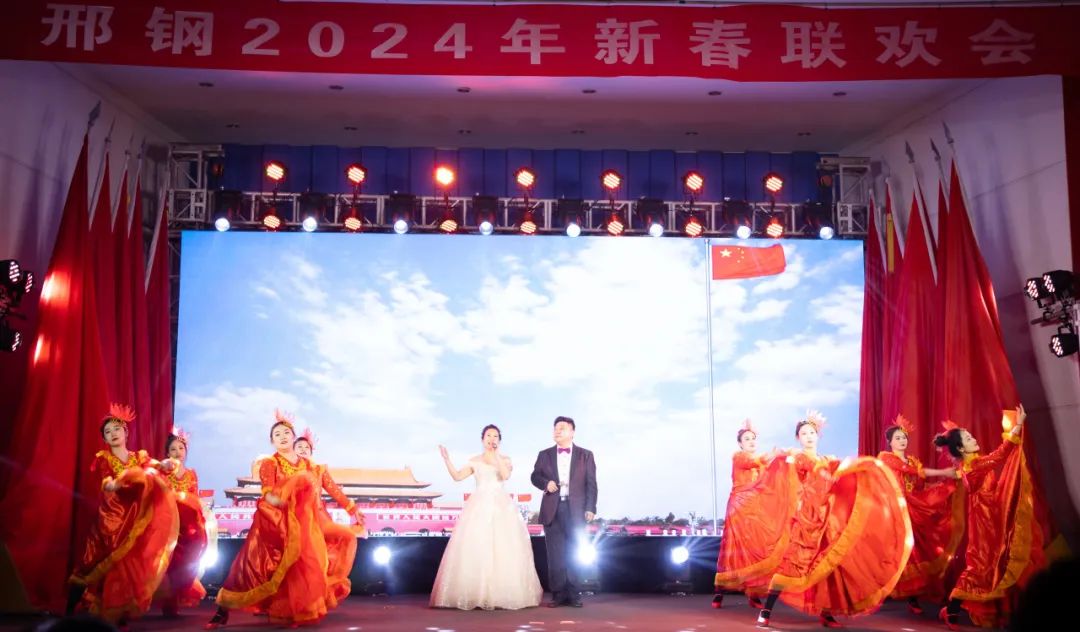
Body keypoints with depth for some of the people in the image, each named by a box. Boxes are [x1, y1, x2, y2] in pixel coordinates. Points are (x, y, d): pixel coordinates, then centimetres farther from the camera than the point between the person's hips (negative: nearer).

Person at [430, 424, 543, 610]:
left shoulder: (505, 459, 8)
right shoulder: (474, 461, 12)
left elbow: (505, 475, -12)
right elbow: (457, 476, 6)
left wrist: (496, 455, -14)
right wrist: (446, 459, -3)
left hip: (501, 506, -1)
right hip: (479, 507, 1)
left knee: (503, 548, -6)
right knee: (475, 548, -6)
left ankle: (503, 594, 1)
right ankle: (475, 594, 0)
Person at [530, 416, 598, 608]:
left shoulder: (585, 455, 7)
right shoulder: (544, 455, 13)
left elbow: (591, 483, 2)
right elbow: (535, 476, 10)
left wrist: (590, 508, -7)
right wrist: (546, 483, -12)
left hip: (576, 509, -1)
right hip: (552, 509, 2)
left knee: (575, 552, 0)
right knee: (555, 553, 2)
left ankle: (574, 594, 8)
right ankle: (558, 594, 7)